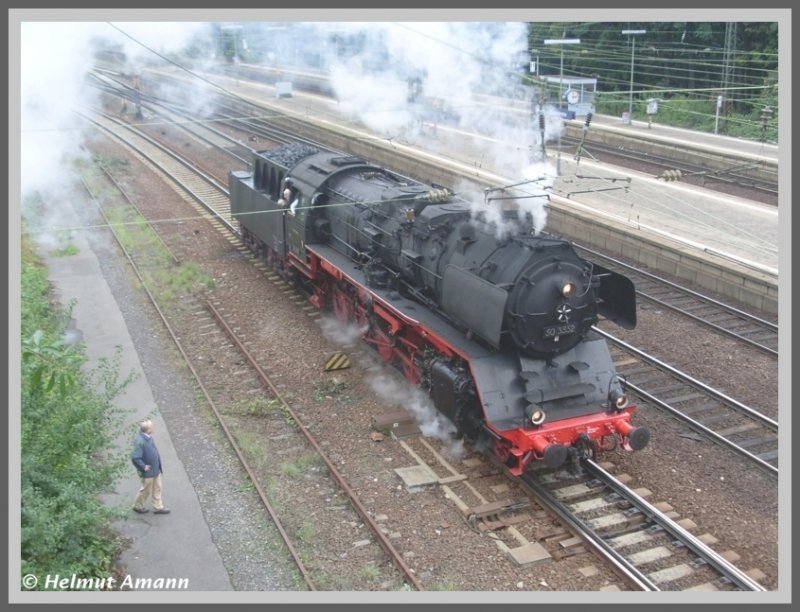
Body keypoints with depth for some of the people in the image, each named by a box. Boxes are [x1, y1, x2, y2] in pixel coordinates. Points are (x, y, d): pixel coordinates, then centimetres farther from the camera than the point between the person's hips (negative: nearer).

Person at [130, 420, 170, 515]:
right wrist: (143, 467, -21)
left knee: (157, 488, 19)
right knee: (146, 490, 13)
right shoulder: (139, 441, -31)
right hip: (148, 472, -8)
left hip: (155, 469, 8)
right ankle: (138, 506, 36)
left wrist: (160, 464, 13)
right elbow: (135, 457, -33)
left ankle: (158, 507, 33)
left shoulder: (149, 437, -3)